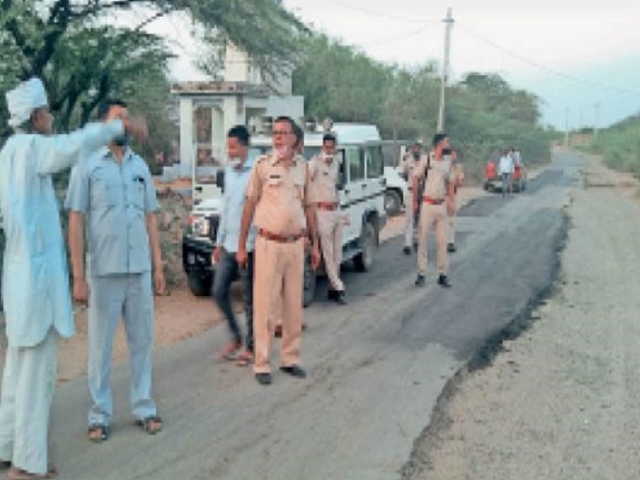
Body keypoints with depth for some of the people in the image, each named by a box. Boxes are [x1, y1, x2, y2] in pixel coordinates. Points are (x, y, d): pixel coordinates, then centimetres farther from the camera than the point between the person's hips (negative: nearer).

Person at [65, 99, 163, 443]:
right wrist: (78, 276, -10)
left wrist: (158, 266, 9)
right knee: (100, 346, 6)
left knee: (142, 342, 11)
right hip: (103, 273, -4)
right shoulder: (87, 166, -3)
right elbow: (76, 222, -5)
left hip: (140, 271, 4)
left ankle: (143, 408, 22)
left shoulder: (140, 166, 10)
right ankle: (99, 415, 16)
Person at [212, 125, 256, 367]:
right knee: (219, 292, 8)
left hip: (248, 245, -7)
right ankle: (235, 337, 25)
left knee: (250, 299, 2)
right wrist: (219, 243, 18)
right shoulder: (229, 171, 12)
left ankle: (250, 347, 14)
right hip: (228, 245, 7)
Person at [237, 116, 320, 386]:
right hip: (269, 244, -4)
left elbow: (308, 207, 13)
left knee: (294, 306, 10)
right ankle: (261, 364, 6)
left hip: (295, 244, 4)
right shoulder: (262, 165, -3)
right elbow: (250, 205, -2)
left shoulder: (302, 167, 7)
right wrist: (241, 246, -3)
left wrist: (315, 244, 12)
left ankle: (290, 359, 22)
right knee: (265, 306, -1)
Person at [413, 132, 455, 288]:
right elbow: (416, 178, 1)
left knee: (442, 240, 5)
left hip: (441, 205, 4)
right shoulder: (426, 160, -6)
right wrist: (415, 200, 0)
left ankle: (442, 274, 12)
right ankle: (421, 274, 7)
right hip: (427, 204, -4)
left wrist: (451, 201, 11)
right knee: (422, 239, 0)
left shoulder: (448, 162, 7)